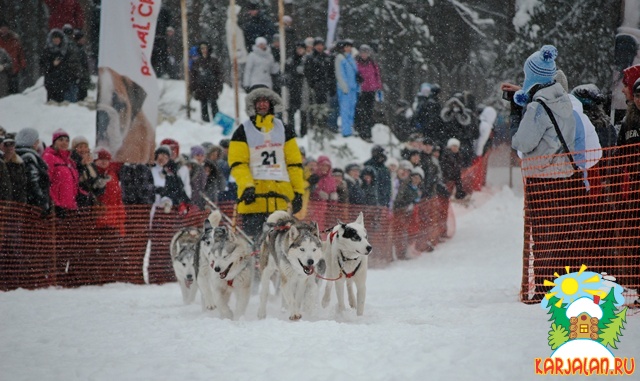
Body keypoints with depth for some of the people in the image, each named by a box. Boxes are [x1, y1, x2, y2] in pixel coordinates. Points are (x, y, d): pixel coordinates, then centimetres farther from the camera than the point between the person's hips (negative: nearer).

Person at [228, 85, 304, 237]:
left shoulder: (283, 129, 16)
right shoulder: (243, 131, 6)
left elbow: (294, 162, 14)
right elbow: (237, 164, -2)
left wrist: (298, 191, 6)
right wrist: (247, 185, -17)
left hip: (281, 196, 3)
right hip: (254, 194, -3)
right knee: (253, 237, -7)